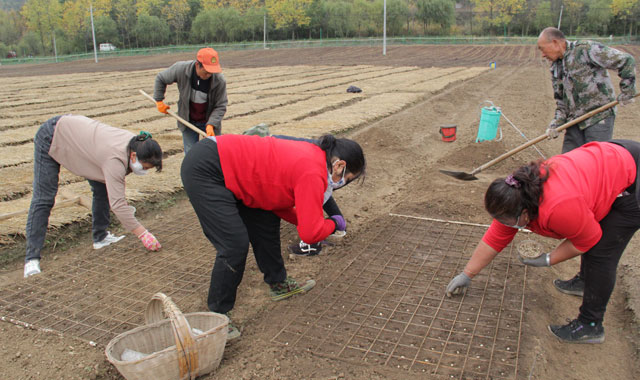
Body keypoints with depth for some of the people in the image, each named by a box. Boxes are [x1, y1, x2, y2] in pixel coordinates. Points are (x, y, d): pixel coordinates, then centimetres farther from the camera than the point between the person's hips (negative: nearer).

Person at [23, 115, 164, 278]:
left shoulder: (135, 144, -15)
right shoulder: (115, 160, -39)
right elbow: (117, 204, -40)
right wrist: (143, 234, -39)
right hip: (51, 138, -8)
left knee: (103, 188, 4)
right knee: (43, 200, -9)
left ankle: (100, 237, 15)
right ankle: (32, 259, -6)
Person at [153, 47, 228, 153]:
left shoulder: (220, 80, -24)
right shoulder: (181, 69, -20)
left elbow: (220, 106, -17)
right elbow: (160, 79, 0)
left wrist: (211, 124, -29)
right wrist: (159, 101, 2)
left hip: (210, 121, -1)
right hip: (188, 121, 1)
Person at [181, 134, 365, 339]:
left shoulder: (312, 154, 9)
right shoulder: (313, 174, -20)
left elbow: (277, 202, 16)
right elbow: (310, 233, -19)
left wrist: (312, 220, 8)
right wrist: (334, 223, 1)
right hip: (203, 171, -10)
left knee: (265, 222, 17)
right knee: (235, 246, -11)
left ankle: (278, 284, 34)